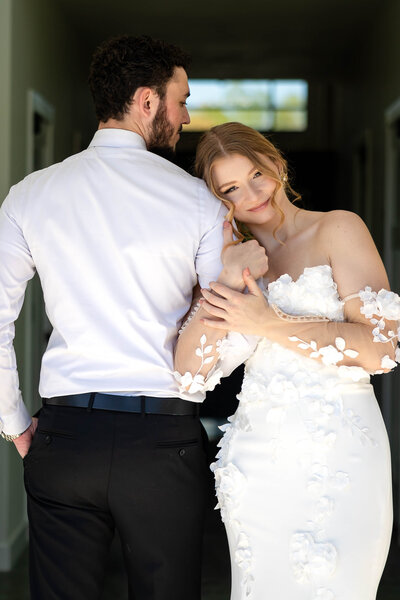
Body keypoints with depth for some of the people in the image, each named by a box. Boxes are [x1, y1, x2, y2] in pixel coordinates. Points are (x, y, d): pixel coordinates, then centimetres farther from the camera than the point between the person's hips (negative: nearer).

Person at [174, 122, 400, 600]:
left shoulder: (338, 230, 1)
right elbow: (189, 375, 1)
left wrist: (271, 324, -14)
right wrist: (219, 281, -10)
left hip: (336, 457, -4)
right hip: (255, 465, 4)